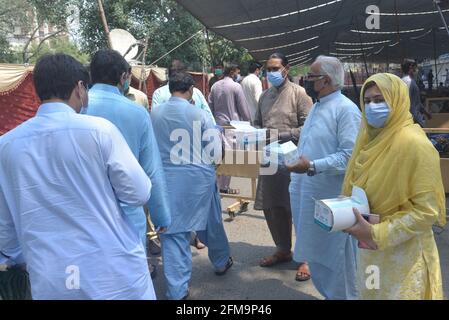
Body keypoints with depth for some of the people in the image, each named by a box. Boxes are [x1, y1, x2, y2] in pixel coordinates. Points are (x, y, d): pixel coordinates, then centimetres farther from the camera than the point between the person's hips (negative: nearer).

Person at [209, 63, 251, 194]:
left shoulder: (215, 86, 7)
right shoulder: (236, 86, -10)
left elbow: (210, 106, 11)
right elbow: (243, 107, -7)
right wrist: (248, 121, 4)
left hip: (217, 124, 6)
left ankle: (219, 183, 19)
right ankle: (224, 187, 3)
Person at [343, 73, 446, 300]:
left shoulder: (414, 144, -20)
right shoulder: (371, 138, 4)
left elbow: (426, 211, -20)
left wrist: (377, 234, -22)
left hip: (402, 254, -7)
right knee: (371, 294, 20)